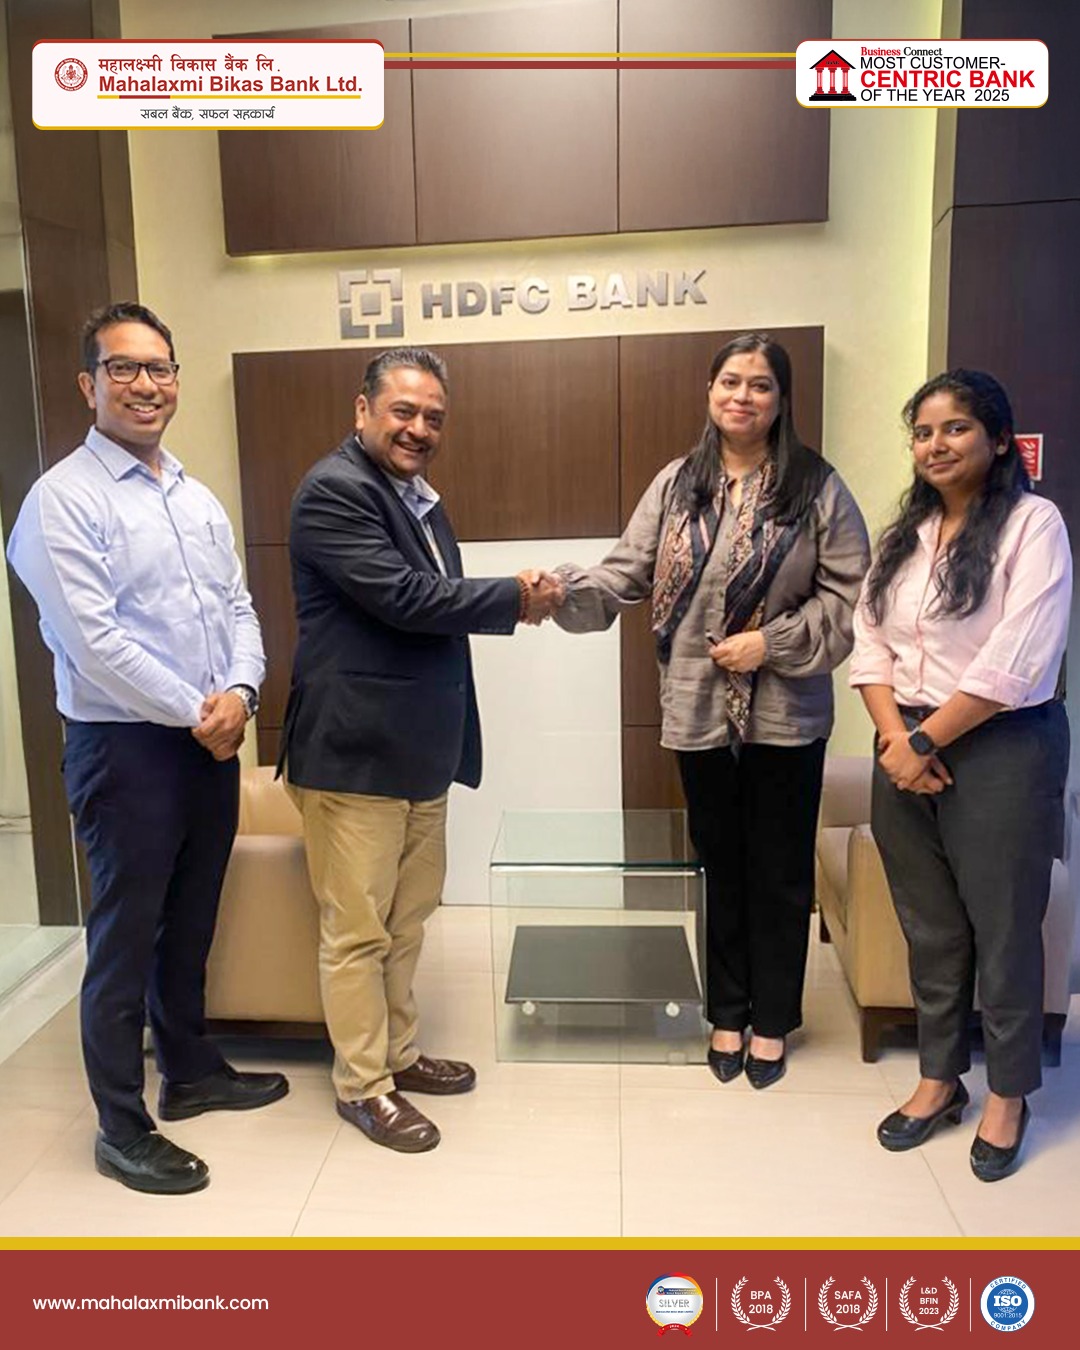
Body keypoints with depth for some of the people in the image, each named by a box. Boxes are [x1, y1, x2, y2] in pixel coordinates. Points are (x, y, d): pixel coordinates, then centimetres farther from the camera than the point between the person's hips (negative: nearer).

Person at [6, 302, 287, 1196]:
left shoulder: (199, 499, 12)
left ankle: (192, 1071, 38)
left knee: (191, 924, 19)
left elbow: (238, 606, 8)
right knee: (125, 939, 5)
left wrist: (238, 692, -10)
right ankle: (122, 1130, 22)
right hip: (125, 748, -6)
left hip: (212, 743, 7)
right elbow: (92, 638, -18)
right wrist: (194, 714, -15)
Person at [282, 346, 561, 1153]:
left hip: (420, 748, 9)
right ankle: (362, 1085, 21)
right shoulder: (335, 490, -14)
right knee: (357, 929, 5)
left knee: (408, 917, 19)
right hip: (355, 750, -9)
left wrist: (507, 600, 0)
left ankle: (397, 1052, 35)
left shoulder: (417, 495, 16)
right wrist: (517, 596, -13)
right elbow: (403, 597, -22)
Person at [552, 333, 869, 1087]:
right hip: (700, 711, 2)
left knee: (780, 873, 10)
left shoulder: (817, 487, -4)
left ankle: (771, 1023, 30)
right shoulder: (677, 484, 3)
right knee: (721, 866, 16)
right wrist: (566, 590, -20)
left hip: (785, 715, -2)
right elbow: (627, 573, -3)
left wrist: (771, 643, -16)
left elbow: (850, 597, -7)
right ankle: (728, 1015, 34)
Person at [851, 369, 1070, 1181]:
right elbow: (870, 649, 5)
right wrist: (897, 740, -9)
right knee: (929, 929, 14)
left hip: (1002, 751, -5)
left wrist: (928, 740, -13)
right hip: (907, 752, 5)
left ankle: (1008, 1095, 28)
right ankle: (940, 1080, 31)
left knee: (1003, 930, 8)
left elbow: (1015, 663, -17)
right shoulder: (905, 534, 11)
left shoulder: (1033, 523, -8)